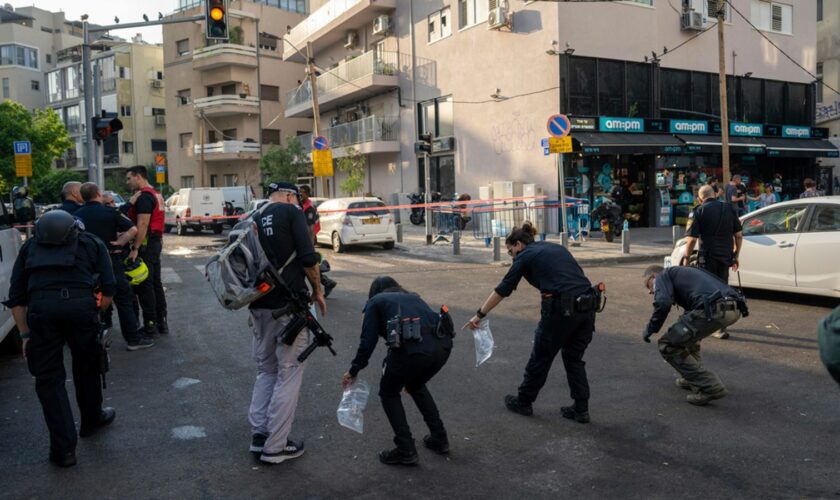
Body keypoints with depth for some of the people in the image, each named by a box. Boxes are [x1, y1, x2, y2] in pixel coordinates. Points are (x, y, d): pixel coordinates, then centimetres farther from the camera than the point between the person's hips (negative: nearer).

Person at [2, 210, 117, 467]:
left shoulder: (30, 246, 28)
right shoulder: (92, 243, 24)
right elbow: (108, 288, 13)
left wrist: (25, 334, 23)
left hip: (41, 308, 0)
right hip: (80, 304, 0)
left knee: (49, 378, 12)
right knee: (86, 366, 23)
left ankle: (63, 449, 12)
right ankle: (92, 420, 44)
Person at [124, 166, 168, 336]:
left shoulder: (144, 196, -14)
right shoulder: (155, 195, 17)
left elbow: (142, 224, -21)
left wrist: (135, 248, -22)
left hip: (146, 245, -10)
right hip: (156, 242, 10)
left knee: (144, 286, -5)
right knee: (156, 283, 13)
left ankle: (150, 325, -1)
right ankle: (161, 322, 18)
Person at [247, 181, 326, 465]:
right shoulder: (292, 212, -5)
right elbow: (308, 258, -13)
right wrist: (317, 291, 1)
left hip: (259, 306, 6)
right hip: (289, 305, -6)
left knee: (265, 370, 19)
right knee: (289, 372, 2)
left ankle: (258, 435, 19)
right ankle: (275, 446, 6)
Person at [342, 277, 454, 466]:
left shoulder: (376, 301, 21)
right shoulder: (413, 297, 36)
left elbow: (368, 341, 11)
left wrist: (354, 371, 25)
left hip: (412, 346, -6)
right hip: (443, 344, 6)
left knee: (389, 393, 21)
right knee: (416, 386, 34)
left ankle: (406, 451, 18)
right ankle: (439, 439, 36)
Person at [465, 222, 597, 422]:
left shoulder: (525, 256, 5)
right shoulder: (556, 247, 23)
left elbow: (502, 290, 6)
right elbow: (574, 276, 18)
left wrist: (479, 315, 12)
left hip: (562, 308, -6)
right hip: (587, 304, 6)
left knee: (541, 357, 13)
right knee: (574, 358, 21)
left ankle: (524, 402, 30)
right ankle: (581, 409, 20)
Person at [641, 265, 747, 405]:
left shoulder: (663, 276, 13)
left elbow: (663, 304, -9)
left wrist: (650, 329, 5)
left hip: (713, 309, -9)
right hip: (734, 308, 9)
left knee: (668, 345, 5)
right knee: (688, 333, 34)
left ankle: (708, 387, 1)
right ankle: (693, 377, 31)